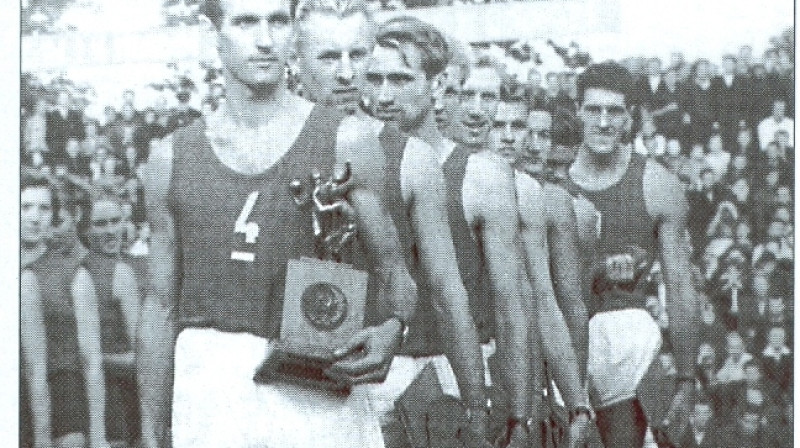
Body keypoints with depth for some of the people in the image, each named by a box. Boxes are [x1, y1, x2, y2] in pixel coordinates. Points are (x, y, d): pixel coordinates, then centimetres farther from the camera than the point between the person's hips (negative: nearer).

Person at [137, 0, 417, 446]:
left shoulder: (346, 140, 3)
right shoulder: (173, 156, 9)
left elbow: (393, 271, 4)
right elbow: (161, 305, 12)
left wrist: (392, 327, -19)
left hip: (318, 396, -1)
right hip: (206, 392, 2)